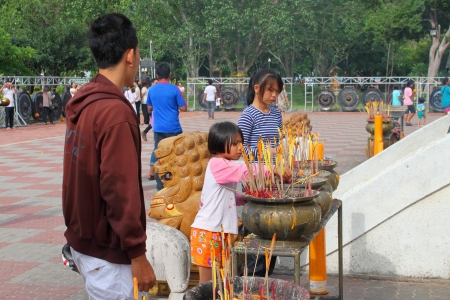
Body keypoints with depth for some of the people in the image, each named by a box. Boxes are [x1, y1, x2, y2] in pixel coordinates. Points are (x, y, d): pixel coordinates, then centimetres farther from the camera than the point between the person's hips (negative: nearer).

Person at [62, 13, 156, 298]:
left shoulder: (82, 104, 5)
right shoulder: (115, 111, -21)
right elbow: (120, 190, -23)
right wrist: (137, 253, -17)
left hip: (82, 238, 9)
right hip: (106, 249, -8)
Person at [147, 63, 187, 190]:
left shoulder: (152, 90, 4)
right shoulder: (174, 89, -8)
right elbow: (183, 108, -5)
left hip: (158, 129, 3)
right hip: (173, 129, -3)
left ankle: (160, 186, 7)